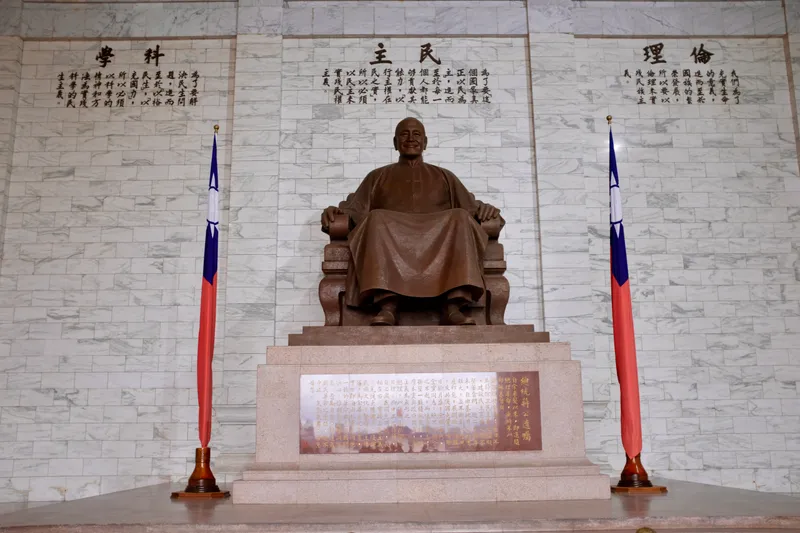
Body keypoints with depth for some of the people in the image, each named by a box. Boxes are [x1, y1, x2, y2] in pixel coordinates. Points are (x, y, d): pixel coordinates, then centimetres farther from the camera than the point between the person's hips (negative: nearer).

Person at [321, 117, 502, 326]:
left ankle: (454, 307, -41)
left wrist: (483, 208, -5)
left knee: (461, 218, -30)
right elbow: (354, 210, 17)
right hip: (389, 240, 0)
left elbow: (471, 208, 20)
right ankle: (386, 306, -44)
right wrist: (336, 212, -7)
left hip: (438, 241, 1)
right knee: (376, 219, -33)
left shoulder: (444, 176, 31)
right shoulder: (377, 176, 29)